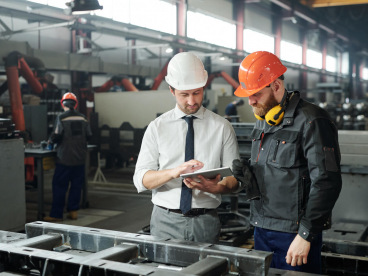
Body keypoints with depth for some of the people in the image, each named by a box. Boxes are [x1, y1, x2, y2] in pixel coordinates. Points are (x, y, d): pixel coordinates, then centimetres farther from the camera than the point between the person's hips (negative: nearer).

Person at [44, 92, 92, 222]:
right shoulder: (82, 118, 3)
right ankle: (73, 211, 16)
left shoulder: (61, 118, -10)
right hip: (80, 158, 4)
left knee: (59, 186, 2)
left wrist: (51, 141, 6)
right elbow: (88, 135, 5)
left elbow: (56, 135, -14)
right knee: (76, 185, 12)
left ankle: (56, 214, 4)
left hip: (65, 158, -4)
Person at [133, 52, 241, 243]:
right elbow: (140, 180, -4)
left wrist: (217, 187, -21)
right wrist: (174, 172, -23)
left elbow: (235, 178, 1)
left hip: (205, 222, 0)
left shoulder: (222, 127, 3)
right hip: (165, 221, 0)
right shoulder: (157, 127, 3)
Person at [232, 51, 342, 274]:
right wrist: (247, 174, -3)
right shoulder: (263, 121, 13)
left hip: (295, 233, -7)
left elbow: (327, 182, -17)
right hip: (262, 230, 7)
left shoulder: (312, 121, -13)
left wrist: (306, 235, -17)